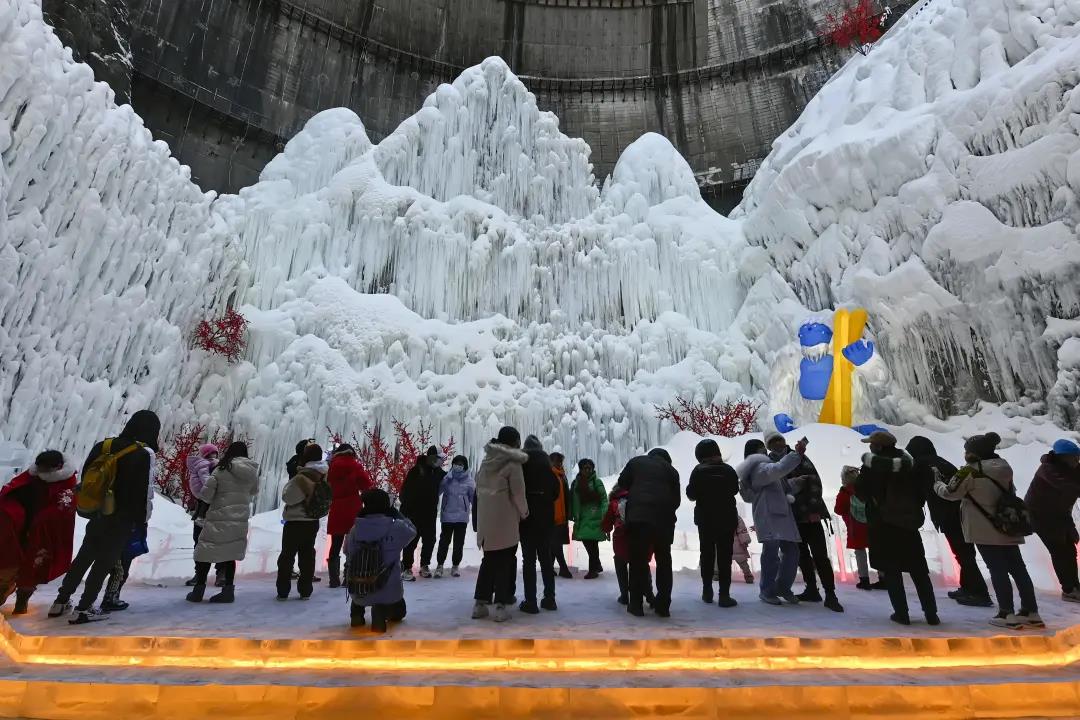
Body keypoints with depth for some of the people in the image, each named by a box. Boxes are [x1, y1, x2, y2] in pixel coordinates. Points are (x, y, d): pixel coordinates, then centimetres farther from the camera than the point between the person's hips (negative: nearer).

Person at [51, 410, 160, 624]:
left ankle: (61, 601, 30)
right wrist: (141, 521, -5)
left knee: (83, 556, 20)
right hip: (122, 519, -6)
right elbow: (142, 493, -16)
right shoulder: (145, 454, -17)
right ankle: (83, 609, 10)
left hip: (98, 514, 7)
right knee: (105, 561, 5)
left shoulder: (104, 445, 4)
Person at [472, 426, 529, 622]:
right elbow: (518, 493, -10)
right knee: (505, 562, 4)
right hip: (505, 519, -6)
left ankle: (480, 603, 18)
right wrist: (524, 512, 5)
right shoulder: (513, 462, -11)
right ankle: (501, 606, 6)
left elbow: (479, 486, 12)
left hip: (485, 518, 6)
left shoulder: (487, 459, 9)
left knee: (489, 560, 16)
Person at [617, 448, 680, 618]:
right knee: (664, 561, 13)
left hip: (638, 516, -1)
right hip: (664, 519, 2)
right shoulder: (671, 470, 17)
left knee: (637, 560, 4)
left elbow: (622, 483, 14)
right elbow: (677, 499, 15)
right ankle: (663, 605, 15)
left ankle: (636, 604, 7)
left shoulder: (636, 461, 15)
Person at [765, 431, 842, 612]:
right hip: (790, 518, 4)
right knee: (802, 555, 10)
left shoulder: (799, 458, -1)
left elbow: (814, 482, -8)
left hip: (809, 515, -4)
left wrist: (814, 509, -16)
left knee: (820, 554, -7)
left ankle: (830, 595, -2)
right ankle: (811, 590, 21)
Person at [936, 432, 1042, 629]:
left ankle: (1007, 614, 2)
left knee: (997, 570, -2)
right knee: (1018, 568, 12)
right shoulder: (1004, 467, 8)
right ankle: (1031, 612, 18)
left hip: (985, 530, -7)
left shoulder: (970, 471, -15)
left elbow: (950, 493, -8)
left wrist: (936, 483, 10)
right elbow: (1010, 492, 21)